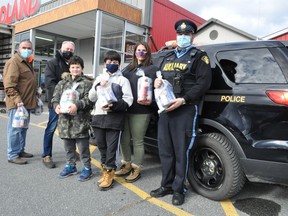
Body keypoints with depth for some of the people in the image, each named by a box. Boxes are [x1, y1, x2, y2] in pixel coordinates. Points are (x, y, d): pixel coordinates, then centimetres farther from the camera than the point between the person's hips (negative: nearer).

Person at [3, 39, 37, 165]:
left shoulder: (27, 63, 19)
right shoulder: (13, 62, -10)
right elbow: (9, 85, -19)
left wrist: (35, 97, 21)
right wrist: (17, 100, -26)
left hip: (26, 103, 9)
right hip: (17, 104, -9)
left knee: (23, 128, 16)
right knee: (15, 129, -3)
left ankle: (20, 150, 27)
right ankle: (12, 155, 6)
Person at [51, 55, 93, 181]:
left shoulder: (87, 83, -1)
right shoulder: (62, 83, 14)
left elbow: (89, 99, -10)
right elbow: (55, 97, 11)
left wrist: (77, 105, -24)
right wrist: (56, 105, -10)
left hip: (80, 121, -5)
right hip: (65, 120, 5)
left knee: (83, 146, 2)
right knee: (68, 146, 17)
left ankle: (87, 167, 17)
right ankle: (71, 166, 33)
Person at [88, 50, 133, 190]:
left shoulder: (122, 80, 2)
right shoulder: (99, 78, 15)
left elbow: (128, 100, -6)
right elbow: (91, 98, 11)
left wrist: (113, 106, -20)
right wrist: (98, 87, -6)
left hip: (114, 118, -4)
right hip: (98, 117, 5)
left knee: (111, 147, 1)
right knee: (101, 146, 13)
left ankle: (109, 174, 13)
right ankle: (105, 171, 29)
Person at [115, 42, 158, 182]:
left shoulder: (152, 69, 3)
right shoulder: (129, 68, 22)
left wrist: (150, 101, -24)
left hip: (141, 111, -6)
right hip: (125, 109, 6)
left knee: (137, 141, 2)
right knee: (124, 139, 13)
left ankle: (136, 170, 17)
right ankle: (126, 166, 30)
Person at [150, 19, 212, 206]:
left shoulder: (199, 56, 5)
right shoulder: (168, 57, 22)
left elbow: (204, 82, -8)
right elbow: (159, 77, 28)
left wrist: (183, 100, -17)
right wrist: (156, 81, 3)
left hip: (186, 109, -6)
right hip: (165, 108, 6)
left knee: (181, 151, -1)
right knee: (165, 149, 10)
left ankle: (179, 189, 13)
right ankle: (167, 185, 24)